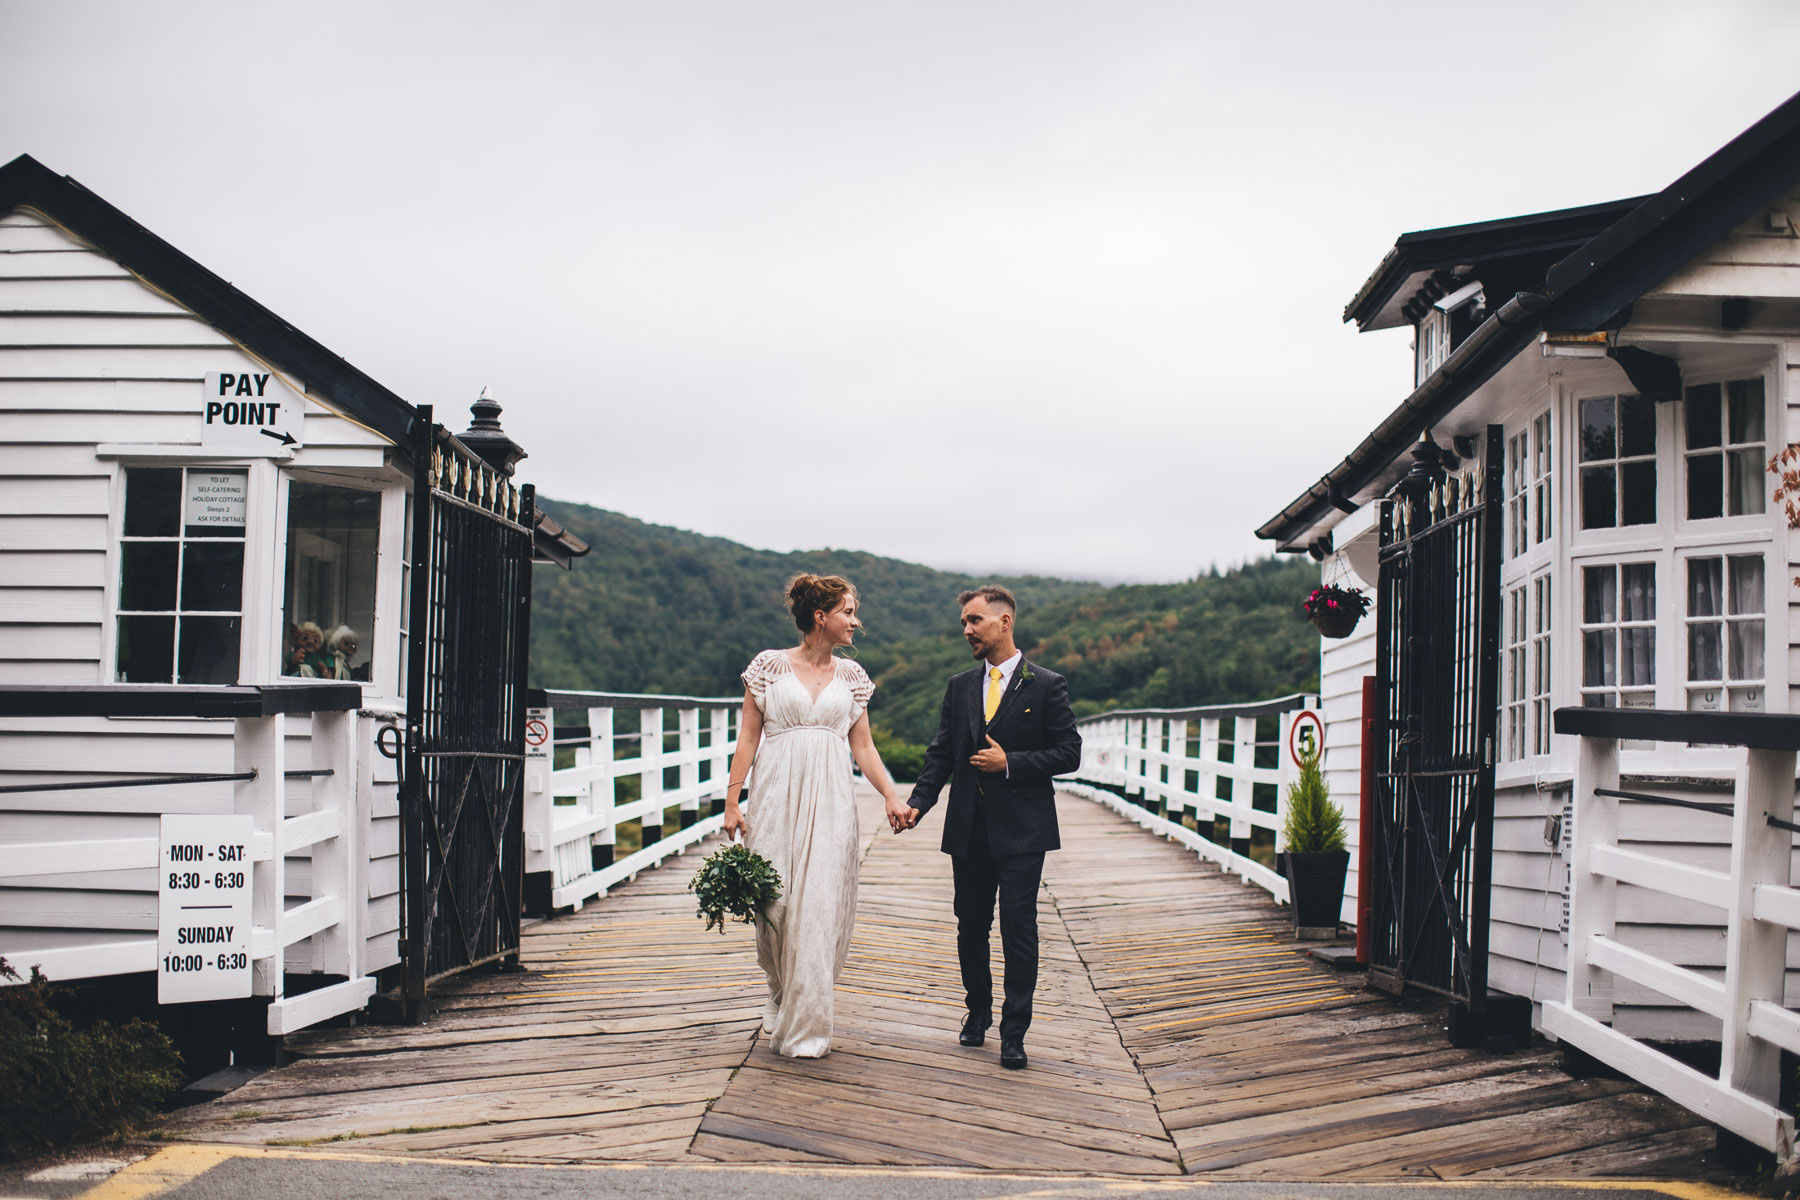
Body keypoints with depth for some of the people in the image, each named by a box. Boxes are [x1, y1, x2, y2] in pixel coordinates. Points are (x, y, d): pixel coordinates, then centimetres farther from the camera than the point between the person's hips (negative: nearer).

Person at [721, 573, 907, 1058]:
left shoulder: (851, 675, 11)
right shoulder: (770, 665, 1)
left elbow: (863, 746, 11)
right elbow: (748, 737, 2)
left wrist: (891, 796, -2)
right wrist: (732, 801, -4)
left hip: (830, 802, 2)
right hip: (776, 798, -2)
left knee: (821, 907, -4)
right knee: (775, 903, 1)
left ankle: (805, 1024, 5)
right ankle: (782, 998, 28)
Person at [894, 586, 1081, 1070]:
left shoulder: (1046, 685, -2)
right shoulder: (959, 686, 11)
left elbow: (1069, 753, -4)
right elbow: (941, 753, 9)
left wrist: (1009, 763, -13)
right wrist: (916, 803, -5)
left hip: (1021, 829, -4)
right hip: (968, 828, 4)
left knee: (1018, 930, -5)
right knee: (971, 927, 12)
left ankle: (1013, 1034, 3)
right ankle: (978, 1011, 31)